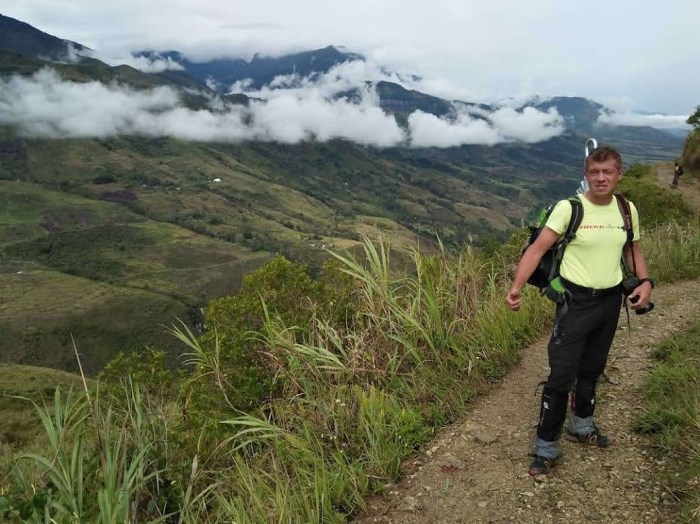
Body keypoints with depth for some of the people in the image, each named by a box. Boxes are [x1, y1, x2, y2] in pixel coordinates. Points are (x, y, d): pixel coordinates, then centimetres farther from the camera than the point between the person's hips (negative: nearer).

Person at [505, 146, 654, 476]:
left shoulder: (627, 210, 1)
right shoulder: (568, 208, -15)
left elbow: (633, 250, 17)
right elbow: (537, 249, -20)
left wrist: (645, 282, 0)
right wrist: (516, 287, -32)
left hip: (611, 301, 5)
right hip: (576, 301, -5)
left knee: (592, 369, 20)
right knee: (561, 375, -5)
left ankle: (582, 424, 42)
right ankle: (546, 447, 7)